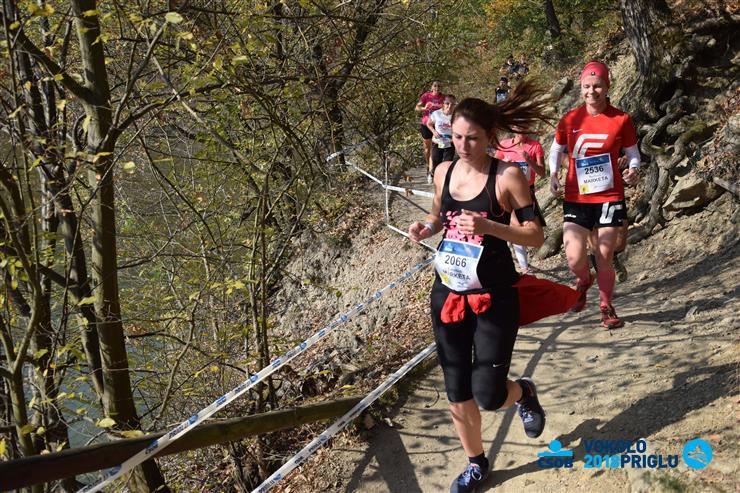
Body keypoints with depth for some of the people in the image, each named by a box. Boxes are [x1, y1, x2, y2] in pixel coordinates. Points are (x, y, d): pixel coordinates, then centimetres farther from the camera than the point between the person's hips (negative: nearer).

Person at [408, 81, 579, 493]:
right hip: (449, 295, 5)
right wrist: (426, 228, -3)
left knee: (489, 395, -7)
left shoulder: (507, 175, -12)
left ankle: (524, 392, 29)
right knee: (458, 395, 9)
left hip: (495, 297, -4)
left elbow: (536, 235, -13)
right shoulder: (444, 172, 2)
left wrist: (487, 226, -27)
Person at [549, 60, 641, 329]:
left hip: (610, 198, 0)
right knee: (574, 259, -9)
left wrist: (633, 170, -15)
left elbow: (632, 153, 7)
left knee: (605, 257, 3)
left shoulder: (621, 119, -3)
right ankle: (584, 280, 29)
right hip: (576, 198, 1)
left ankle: (606, 307, 26)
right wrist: (553, 173, -3)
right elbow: (556, 148, 15)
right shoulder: (569, 120, -1)